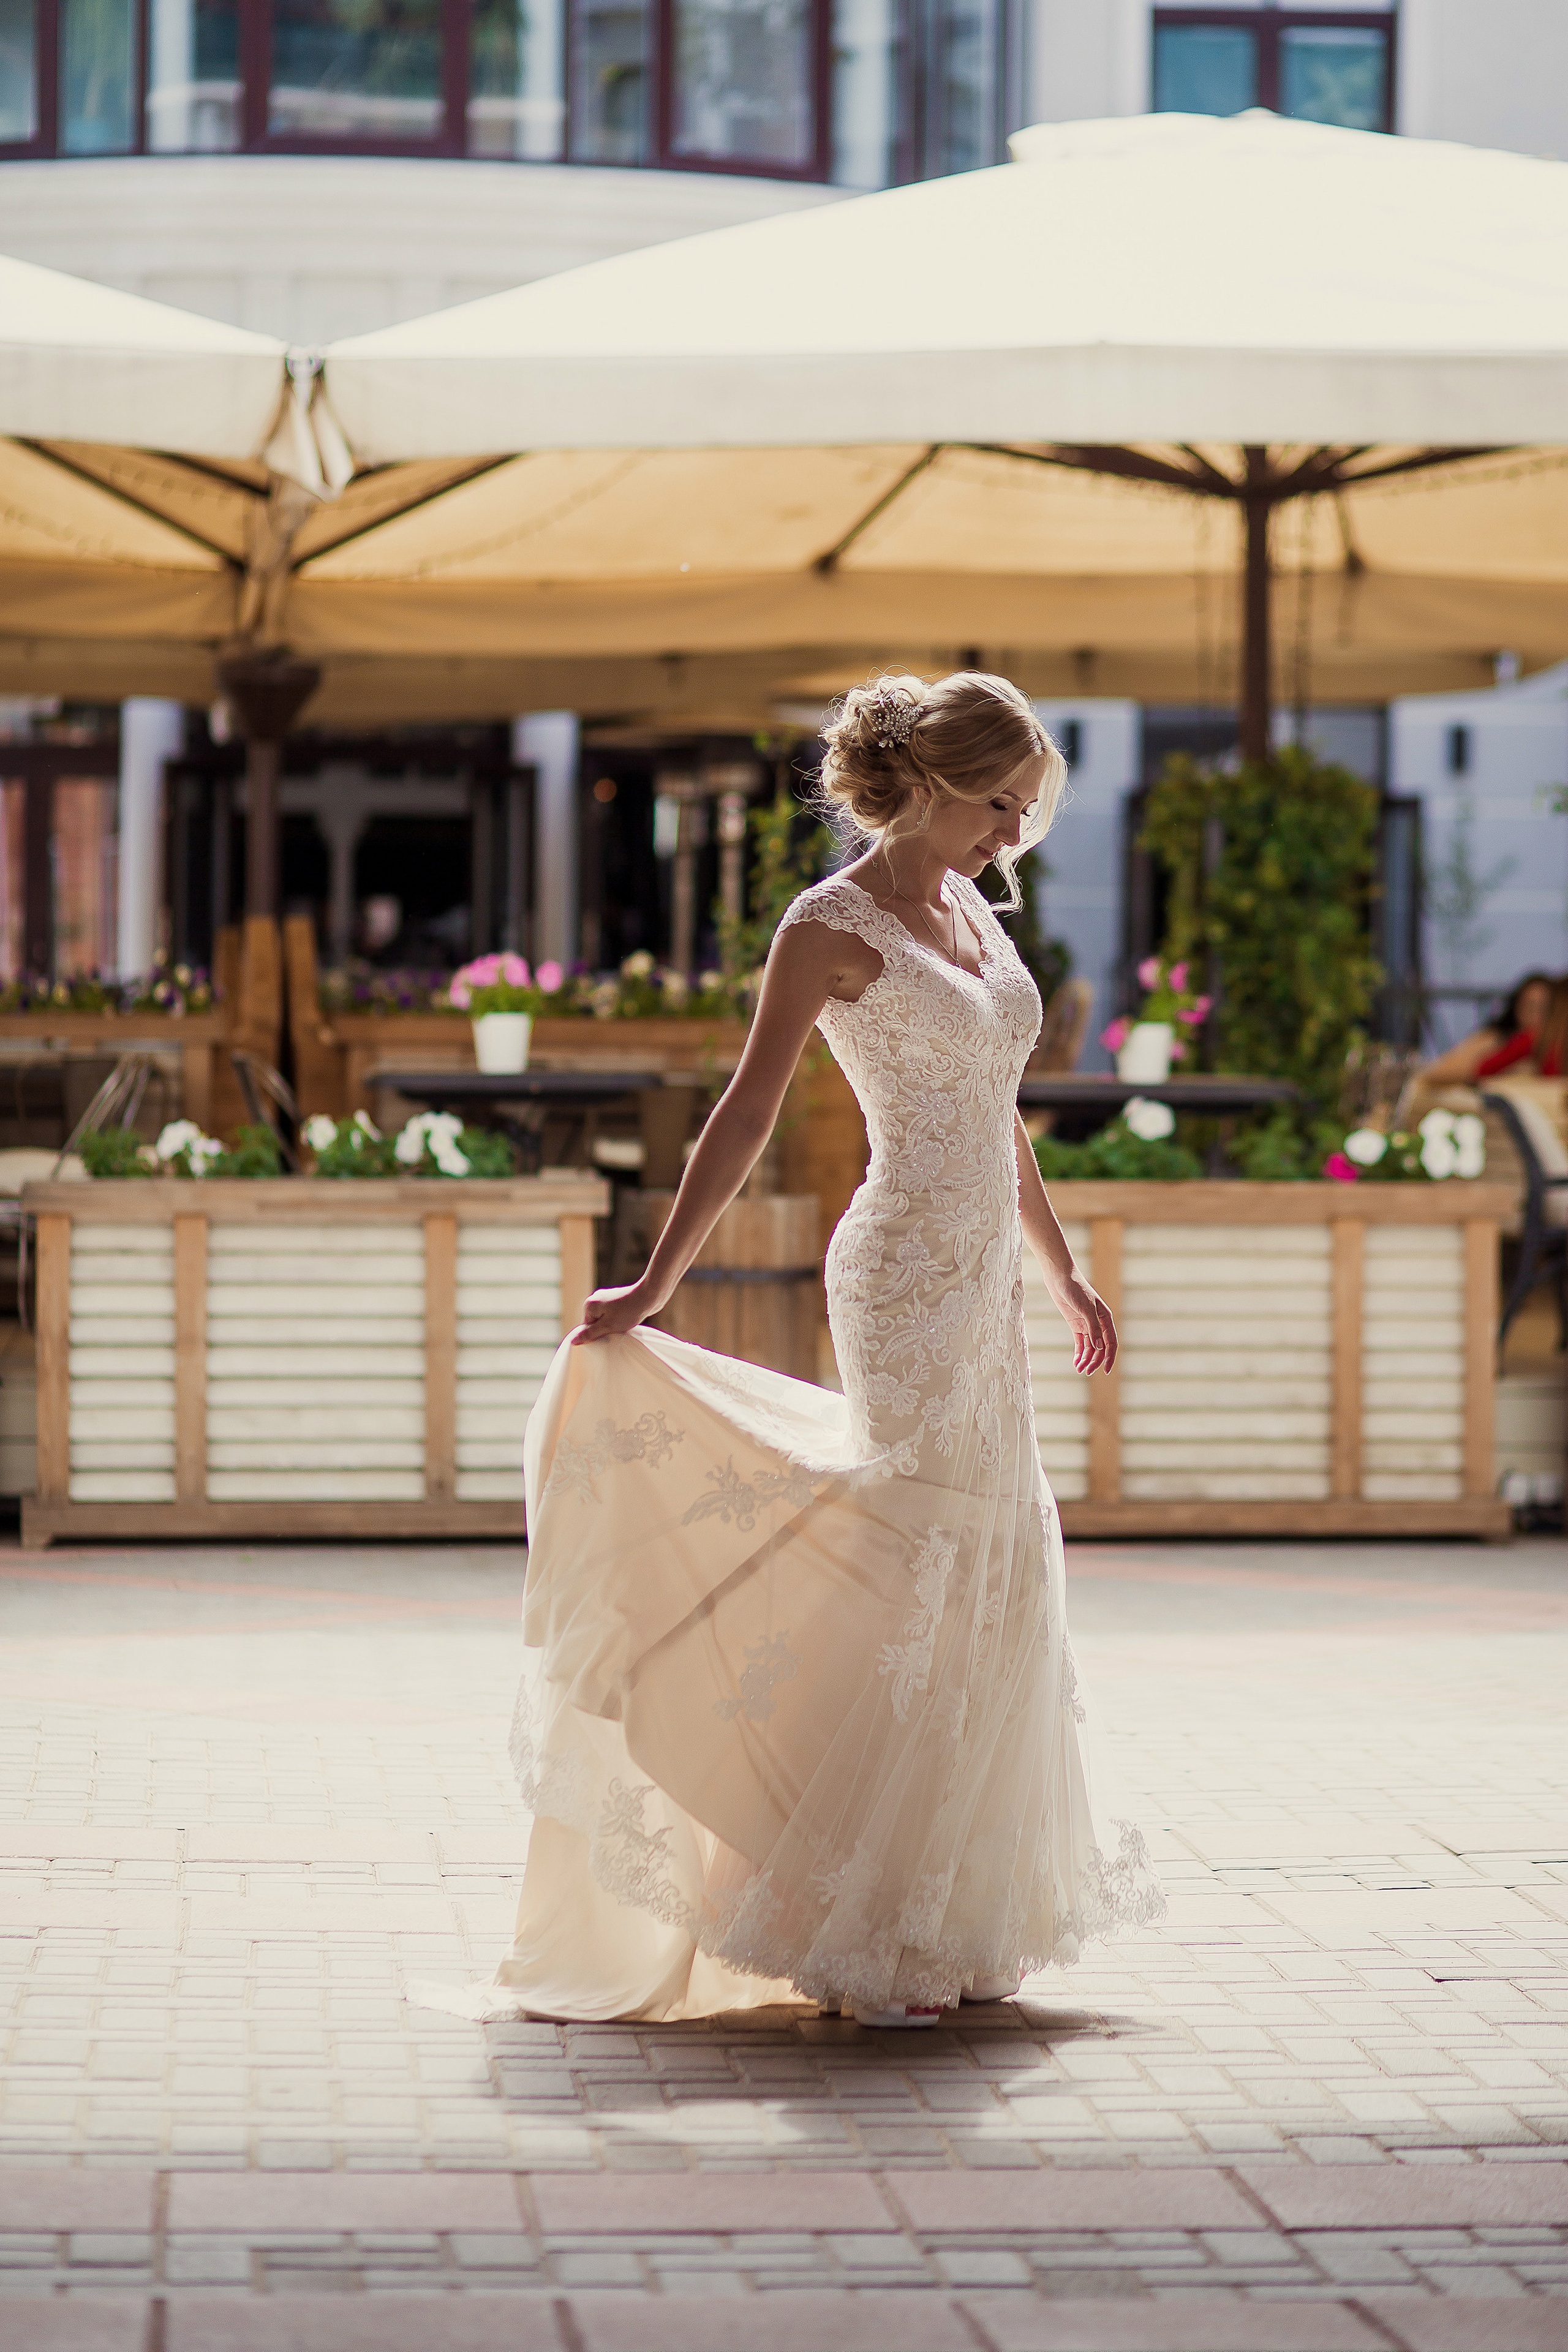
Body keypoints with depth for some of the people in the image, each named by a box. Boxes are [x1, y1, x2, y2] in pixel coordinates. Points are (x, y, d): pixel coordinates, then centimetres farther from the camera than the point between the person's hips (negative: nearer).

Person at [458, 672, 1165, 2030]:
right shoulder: (833, 927, -9)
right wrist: (655, 1286, -14)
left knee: (996, 1593, 8)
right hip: (907, 1282, -8)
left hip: (982, 1288, 8)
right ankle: (861, 1936, -7)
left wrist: (1061, 1270, 26)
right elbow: (747, 1117, -11)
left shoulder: (968, 911, 14)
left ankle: (950, 1928, 14)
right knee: (920, 1583, -11)